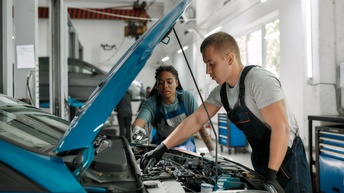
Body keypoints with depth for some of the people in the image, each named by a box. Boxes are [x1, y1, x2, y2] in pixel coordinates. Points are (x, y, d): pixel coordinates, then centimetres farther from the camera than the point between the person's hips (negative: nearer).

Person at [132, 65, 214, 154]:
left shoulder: (187, 98, -11)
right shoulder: (151, 103, -13)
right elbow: (138, 122, -30)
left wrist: (212, 150, -13)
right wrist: (137, 129, -55)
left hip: (186, 145, -1)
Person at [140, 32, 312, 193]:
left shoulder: (259, 80, -22)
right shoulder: (221, 91, 2)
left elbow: (281, 128, -26)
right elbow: (195, 120, 5)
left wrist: (271, 176, -29)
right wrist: (161, 148, -2)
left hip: (287, 158, -7)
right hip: (261, 158, 7)